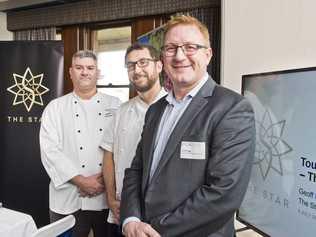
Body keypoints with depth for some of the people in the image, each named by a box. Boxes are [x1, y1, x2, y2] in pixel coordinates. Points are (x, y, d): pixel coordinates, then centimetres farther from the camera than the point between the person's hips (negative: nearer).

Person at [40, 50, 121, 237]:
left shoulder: (115, 105, 4)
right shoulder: (55, 108, 3)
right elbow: (50, 150, -5)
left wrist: (105, 178, -12)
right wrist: (81, 181, -13)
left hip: (108, 198, 1)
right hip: (69, 200, 0)